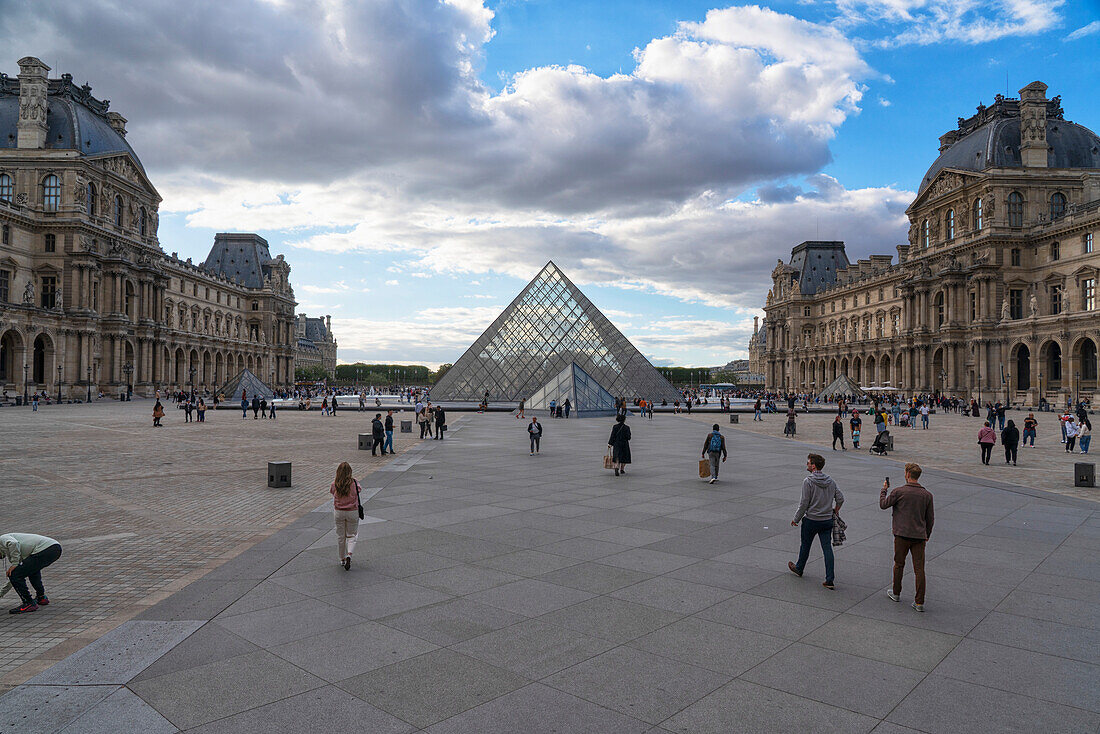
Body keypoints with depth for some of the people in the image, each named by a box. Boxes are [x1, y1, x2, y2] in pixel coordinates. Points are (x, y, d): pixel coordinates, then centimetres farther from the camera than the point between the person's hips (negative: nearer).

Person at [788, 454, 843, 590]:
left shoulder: (808, 482, -16)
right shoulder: (830, 481, 2)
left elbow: (804, 503, -15)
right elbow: (840, 498, 5)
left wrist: (796, 519, -5)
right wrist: (835, 511, 23)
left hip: (811, 520, -5)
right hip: (828, 521, 5)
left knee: (805, 545, 15)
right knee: (827, 548, 4)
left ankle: (799, 569, 35)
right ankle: (830, 580, 0)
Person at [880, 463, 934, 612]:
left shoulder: (899, 492, -9)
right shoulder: (927, 495, 3)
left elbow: (883, 505, 3)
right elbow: (930, 518, 8)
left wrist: (884, 489, 18)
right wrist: (927, 536, 20)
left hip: (902, 534, -2)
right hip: (919, 536, 3)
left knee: (899, 564, 13)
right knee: (919, 569, 2)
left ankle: (896, 593, 28)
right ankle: (919, 602, 2)